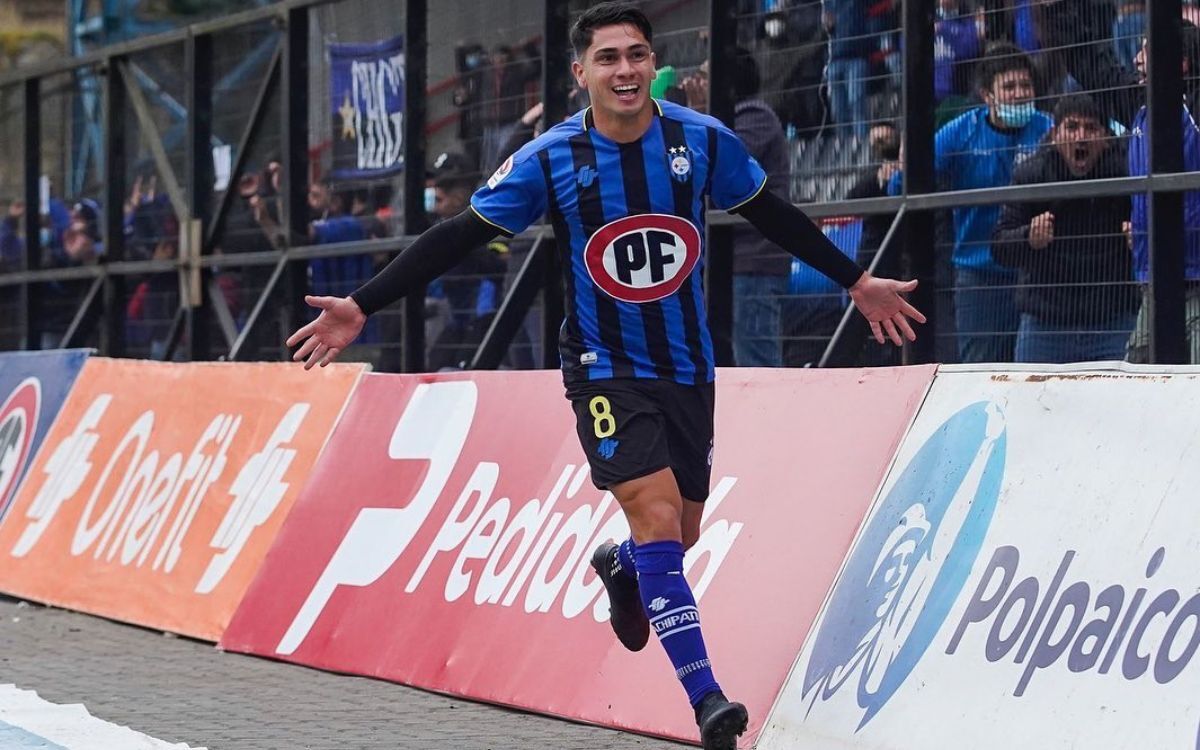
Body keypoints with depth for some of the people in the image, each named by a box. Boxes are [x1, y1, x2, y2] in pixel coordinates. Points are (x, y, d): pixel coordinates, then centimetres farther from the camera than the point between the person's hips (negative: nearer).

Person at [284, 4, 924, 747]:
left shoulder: (705, 141, -7)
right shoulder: (549, 160, -12)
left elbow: (774, 216, 9)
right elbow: (458, 237, -9)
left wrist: (856, 281, 16)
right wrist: (362, 306, -14)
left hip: (688, 370, 3)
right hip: (606, 372, -3)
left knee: (679, 537, 13)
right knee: (658, 520, -19)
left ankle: (618, 567, 50)